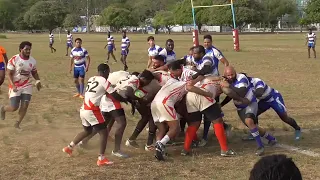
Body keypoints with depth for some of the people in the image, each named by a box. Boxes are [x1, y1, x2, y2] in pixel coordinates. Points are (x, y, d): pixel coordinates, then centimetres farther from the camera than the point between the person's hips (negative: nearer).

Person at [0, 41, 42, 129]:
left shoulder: (33, 61, 0)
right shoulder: (14, 60, -16)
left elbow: (34, 72, 16)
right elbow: (9, 74, -14)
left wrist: (38, 81, -2)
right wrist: (13, 86, -26)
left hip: (27, 86, 4)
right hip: (15, 86, -4)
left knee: (25, 106, -5)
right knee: (14, 108, -4)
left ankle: (17, 124, 15)